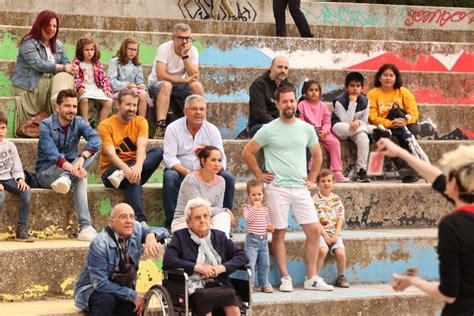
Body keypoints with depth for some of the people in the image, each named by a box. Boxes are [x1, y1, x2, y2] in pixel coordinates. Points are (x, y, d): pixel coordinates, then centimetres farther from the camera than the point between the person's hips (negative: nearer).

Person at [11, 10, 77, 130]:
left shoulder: (58, 45, 17)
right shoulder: (29, 43, -6)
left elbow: (66, 63, 13)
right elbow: (38, 64, -18)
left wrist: (71, 67, -14)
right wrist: (63, 68, -22)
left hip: (51, 83, 4)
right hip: (29, 87, -4)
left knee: (66, 77, -22)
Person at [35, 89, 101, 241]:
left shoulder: (79, 123, -4)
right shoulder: (46, 125, -15)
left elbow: (96, 139, -25)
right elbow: (51, 153, -32)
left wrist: (81, 158, -45)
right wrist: (71, 167, -51)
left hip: (67, 169, 5)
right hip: (46, 172, -5)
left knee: (93, 149, -23)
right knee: (80, 177, -32)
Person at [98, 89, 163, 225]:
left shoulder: (140, 122, 4)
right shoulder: (105, 125, -6)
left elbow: (142, 146, -15)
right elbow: (111, 154, -19)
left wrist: (138, 166, -38)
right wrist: (127, 169, -40)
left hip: (133, 168, 4)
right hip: (110, 171, -4)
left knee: (158, 151, -23)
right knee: (133, 178, -37)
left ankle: (121, 175, -37)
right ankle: (140, 221, -46)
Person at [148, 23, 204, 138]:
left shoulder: (193, 51, -7)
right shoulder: (164, 48, -19)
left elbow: (195, 77, -19)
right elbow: (161, 76, -28)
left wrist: (185, 56, -26)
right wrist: (185, 80, -24)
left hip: (179, 86, 4)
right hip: (157, 84, -4)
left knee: (197, 86, -23)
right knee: (167, 85, -37)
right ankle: (160, 127, -44)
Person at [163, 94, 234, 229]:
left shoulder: (212, 130, 1)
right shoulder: (173, 128, -5)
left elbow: (222, 162, -6)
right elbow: (170, 158, -15)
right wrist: (188, 173, -30)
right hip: (181, 173, -2)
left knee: (228, 177, -22)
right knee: (170, 177, -34)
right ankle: (171, 222, -24)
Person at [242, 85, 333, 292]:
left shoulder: (306, 129, 8)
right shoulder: (269, 130, -3)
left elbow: (317, 155, 21)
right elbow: (247, 153, 2)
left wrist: (312, 179, 13)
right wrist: (260, 175, 0)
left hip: (301, 188, 4)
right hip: (277, 188, -3)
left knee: (314, 230, -1)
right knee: (279, 233, 0)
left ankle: (311, 278, 8)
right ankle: (285, 278, 9)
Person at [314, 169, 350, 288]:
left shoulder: (337, 199, 9)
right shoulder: (315, 199, -1)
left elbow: (340, 219, 7)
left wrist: (336, 234, -7)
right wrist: (324, 234, -14)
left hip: (334, 232, 3)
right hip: (320, 232, -3)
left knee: (341, 252, -20)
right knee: (322, 250, -30)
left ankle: (341, 277, 3)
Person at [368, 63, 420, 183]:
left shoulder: (404, 92, 11)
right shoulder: (373, 94, 6)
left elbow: (414, 113, 0)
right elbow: (373, 118, -5)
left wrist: (405, 121, -23)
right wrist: (389, 124, -22)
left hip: (402, 127, 2)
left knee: (395, 110, -28)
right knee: (392, 139, -33)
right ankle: (405, 169, -39)